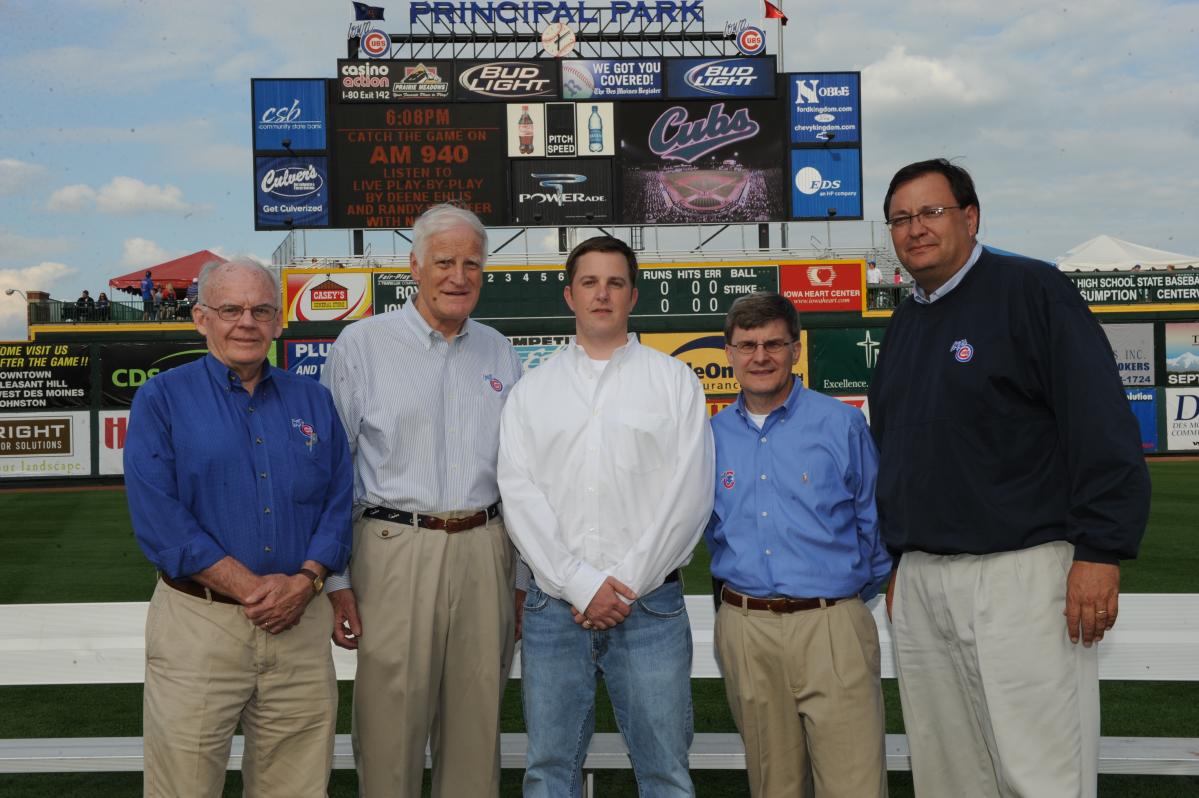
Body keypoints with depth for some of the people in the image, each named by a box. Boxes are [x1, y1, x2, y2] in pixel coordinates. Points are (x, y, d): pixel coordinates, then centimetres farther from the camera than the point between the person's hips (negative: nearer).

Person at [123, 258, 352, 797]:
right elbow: (156, 516, -10)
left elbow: (339, 503, 7)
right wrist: (250, 587, -15)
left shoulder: (313, 401, 11)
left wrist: (305, 580, -10)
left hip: (301, 624, 3)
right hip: (199, 624, -3)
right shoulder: (161, 399, 0)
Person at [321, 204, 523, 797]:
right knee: (391, 727, 1)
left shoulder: (500, 353, 12)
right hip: (397, 552, -3)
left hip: (484, 553, 4)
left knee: (478, 726, 11)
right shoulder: (361, 344, 0)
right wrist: (335, 580, -5)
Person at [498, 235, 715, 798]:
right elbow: (519, 495, 0)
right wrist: (583, 585, -10)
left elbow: (690, 494, -3)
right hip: (554, 606, 2)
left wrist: (626, 585, -9)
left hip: (650, 605, -1)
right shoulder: (532, 389, 10)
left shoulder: (674, 380, 6)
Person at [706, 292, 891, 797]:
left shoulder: (841, 423, -1)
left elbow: (874, 521, 5)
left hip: (832, 626, -3)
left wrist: (859, 593, 11)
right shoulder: (711, 436, 7)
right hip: (745, 629, 3)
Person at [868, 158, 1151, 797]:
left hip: (1020, 574, -7)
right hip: (919, 582, 7)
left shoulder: (1032, 290, -5)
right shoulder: (903, 323, 16)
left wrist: (1100, 551, -16)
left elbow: (1102, 427, -11)